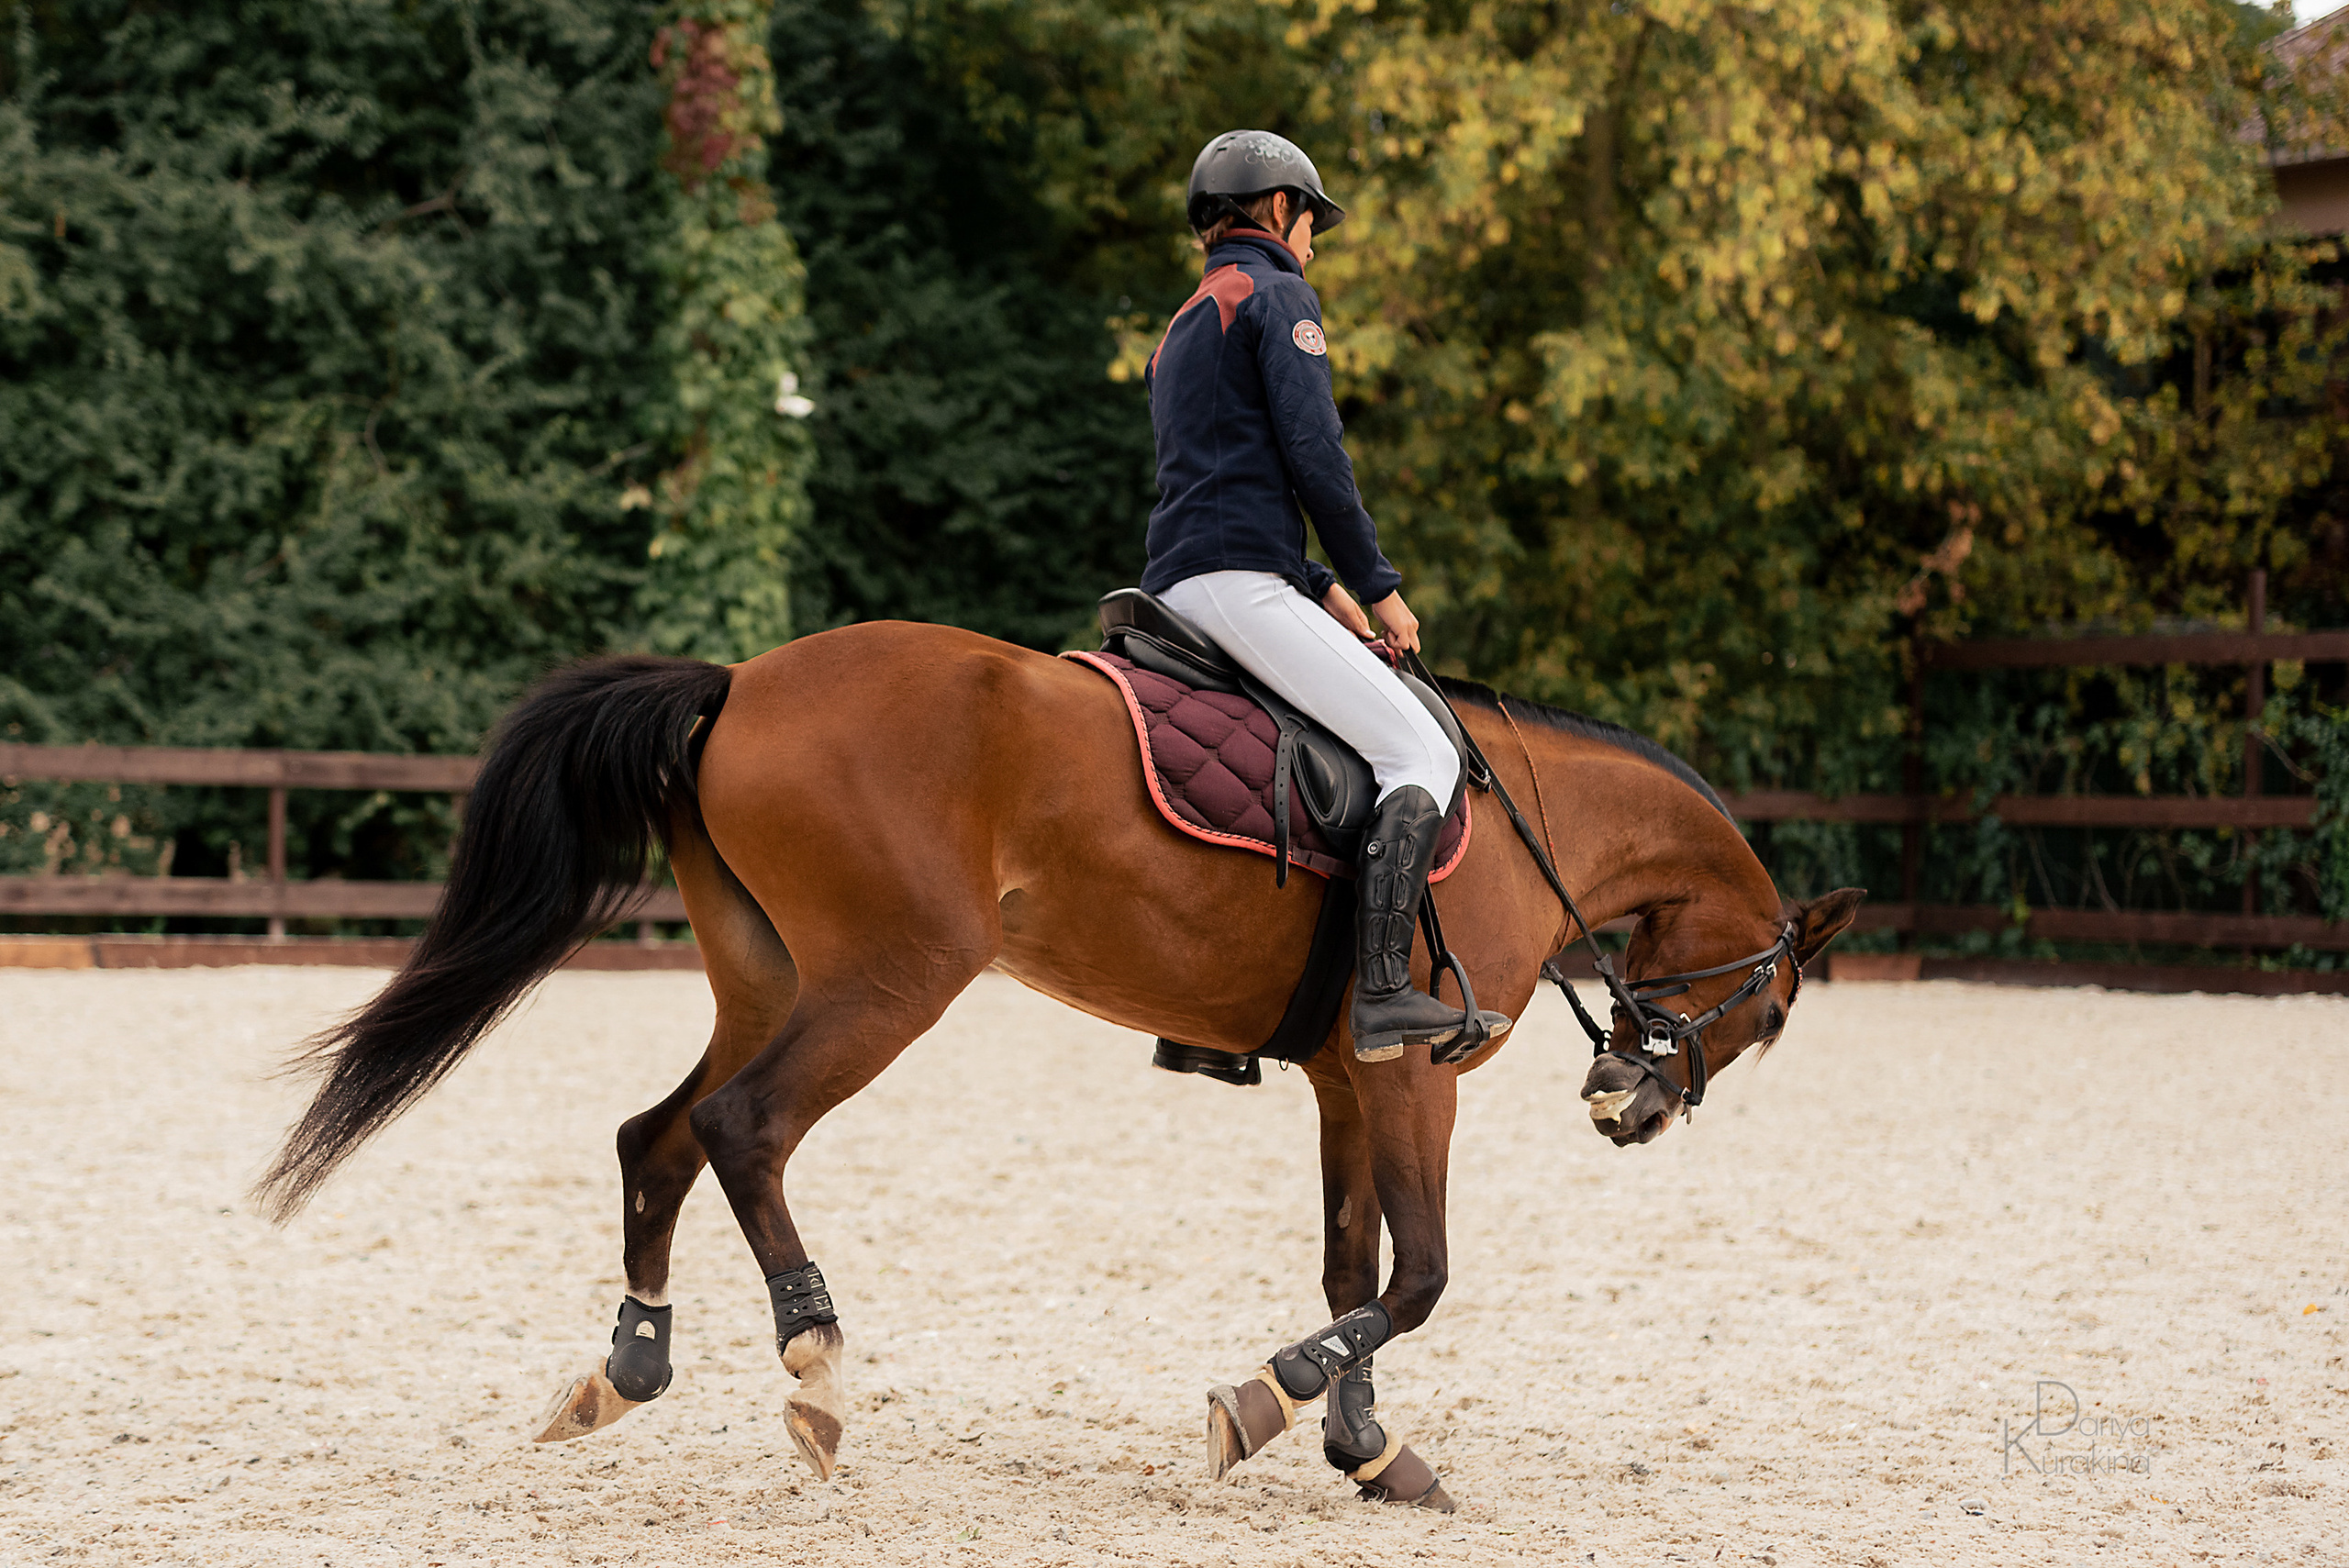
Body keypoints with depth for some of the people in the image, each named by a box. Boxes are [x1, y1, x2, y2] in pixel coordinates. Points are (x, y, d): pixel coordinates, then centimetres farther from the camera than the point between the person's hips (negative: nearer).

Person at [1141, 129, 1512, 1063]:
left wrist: (1325, 592, 22)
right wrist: (1378, 586, -2)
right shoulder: (1277, 296, 1)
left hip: (1175, 586, 10)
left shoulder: (1181, 329, 29)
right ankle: (1383, 995, -27)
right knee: (1424, 756, -13)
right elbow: (1313, 455, -10)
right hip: (1240, 584, -10)